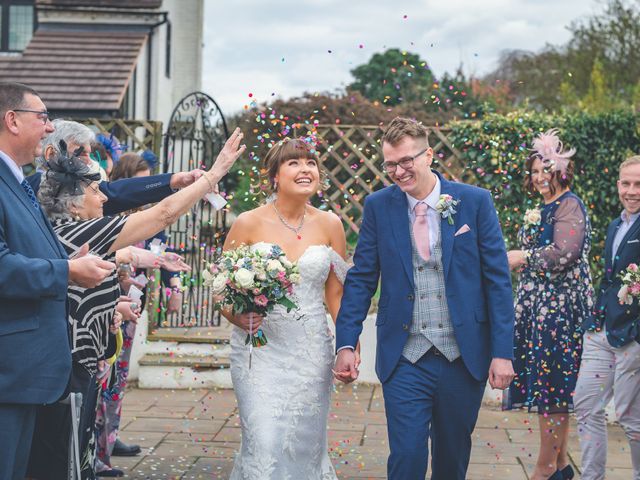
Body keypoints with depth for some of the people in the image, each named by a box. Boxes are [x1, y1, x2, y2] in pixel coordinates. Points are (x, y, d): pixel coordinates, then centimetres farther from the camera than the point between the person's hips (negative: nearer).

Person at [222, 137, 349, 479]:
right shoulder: (248, 224, -4)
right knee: (265, 444, -11)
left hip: (311, 352, 3)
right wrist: (238, 318, -17)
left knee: (306, 446, 7)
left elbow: (336, 293, 10)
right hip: (259, 349, -2)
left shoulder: (329, 225, 4)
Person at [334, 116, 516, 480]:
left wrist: (503, 352, -7)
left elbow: (498, 280, -2)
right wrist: (346, 343, -7)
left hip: (464, 355, 1)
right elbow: (361, 279, 3)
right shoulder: (378, 206, 0)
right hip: (405, 358, 0)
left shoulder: (475, 201, -3)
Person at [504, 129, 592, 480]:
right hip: (540, 304, 9)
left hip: (558, 306, -9)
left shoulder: (569, 205, -10)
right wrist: (521, 260, 8)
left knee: (551, 381, -5)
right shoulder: (544, 209, 18)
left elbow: (563, 254, -20)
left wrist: (523, 257, -12)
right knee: (550, 384, 10)